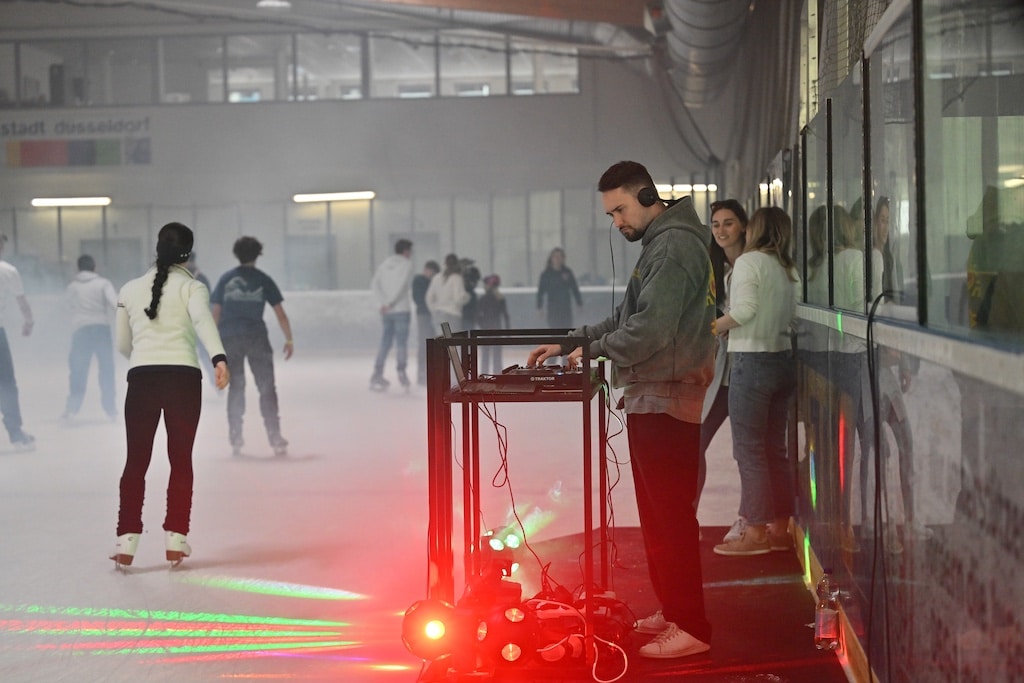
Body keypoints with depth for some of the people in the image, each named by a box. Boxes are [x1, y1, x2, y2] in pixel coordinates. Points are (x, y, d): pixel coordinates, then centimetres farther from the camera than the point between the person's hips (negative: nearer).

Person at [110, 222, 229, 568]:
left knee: (136, 461, 8)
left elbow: (122, 344, 16)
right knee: (181, 460, 9)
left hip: (141, 377, 2)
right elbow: (203, 320, -18)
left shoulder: (130, 289, 12)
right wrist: (219, 358, -32)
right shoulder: (191, 287, 3)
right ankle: (175, 540, 7)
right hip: (183, 375, -2)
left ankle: (126, 542, 1)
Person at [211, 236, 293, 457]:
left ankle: (236, 440, 11)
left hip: (230, 338, 2)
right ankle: (275, 438, -3)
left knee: (235, 388, 13)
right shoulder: (263, 280, 3)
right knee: (267, 388, 4)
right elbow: (280, 313, 0)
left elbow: (216, 312, 5)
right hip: (256, 337, -2)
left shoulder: (226, 279, 7)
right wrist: (289, 339, 7)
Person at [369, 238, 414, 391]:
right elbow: (403, 286, -16)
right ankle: (401, 373, -4)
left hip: (387, 311, 5)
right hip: (401, 309, -5)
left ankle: (377, 374, 4)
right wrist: (390, 303, -12)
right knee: (401, 342, -1)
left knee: (385, 342, 9)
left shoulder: (384, 263, 12)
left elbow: (374, 284, 1)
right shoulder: (407, 264, -3)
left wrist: (384, 302, -6)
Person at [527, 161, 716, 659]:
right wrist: (567, 343, 14)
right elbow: (625, 320, 23)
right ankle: (671, 610, 25)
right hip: (651, 399, 11)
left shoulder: (674, 246, -15)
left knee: (671, 515, -7)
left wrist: (592, 350, -9)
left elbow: (649, 331, -23)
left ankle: (691, 627, -2)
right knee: (657, 513, 16)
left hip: (666, 399, -11)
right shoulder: (660, 244, 18)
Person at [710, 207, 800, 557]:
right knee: (775, 448, 13)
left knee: (749, 450, -2)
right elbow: (792, 318, 7)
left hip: (752, 361, -7)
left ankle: (756, 532, 1)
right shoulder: (788, 269, 11)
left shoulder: (749, 261, -8)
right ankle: (780, 528, 18)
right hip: (783, 360, 7)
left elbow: (744, 310, -19)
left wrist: (715, 327, -5)